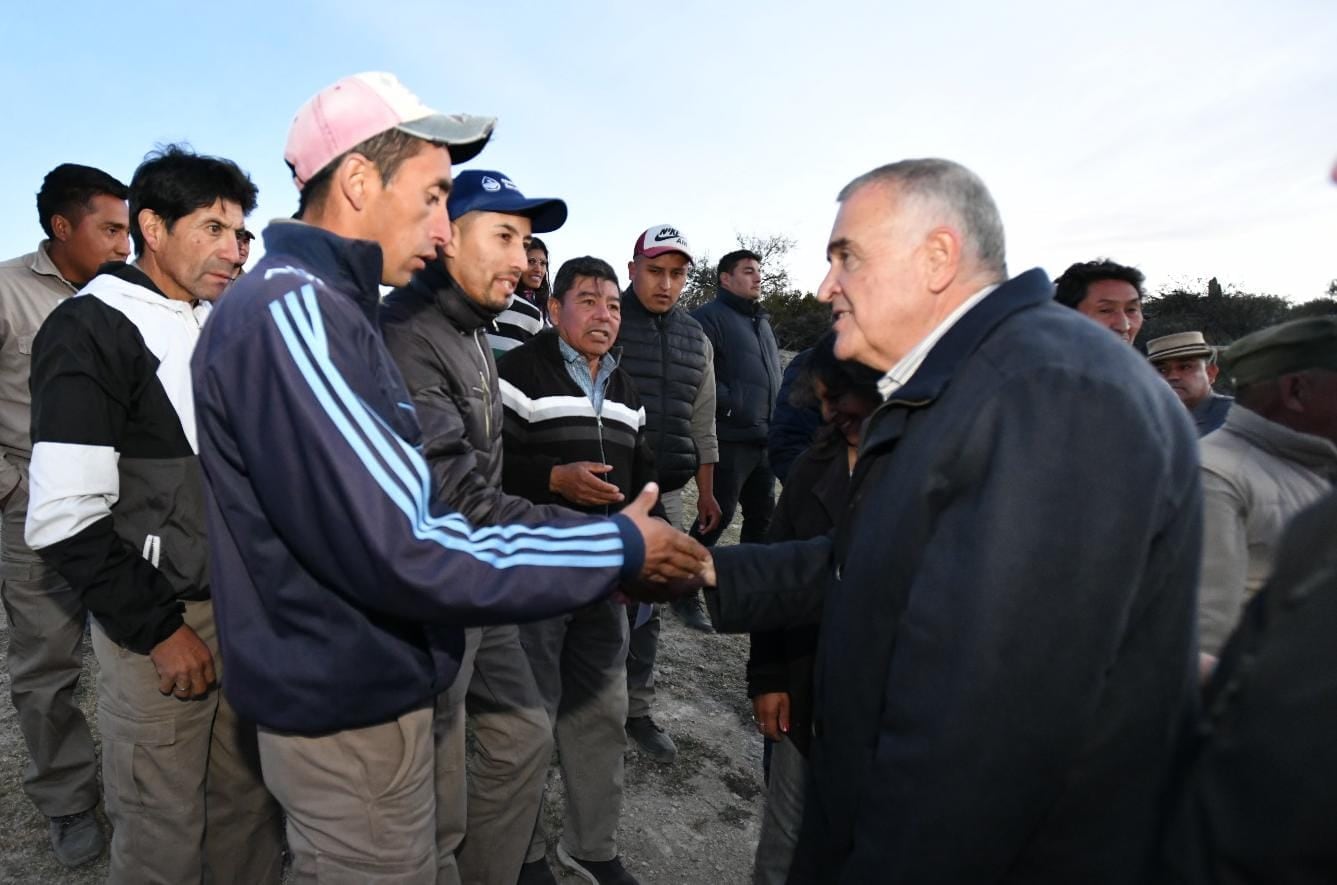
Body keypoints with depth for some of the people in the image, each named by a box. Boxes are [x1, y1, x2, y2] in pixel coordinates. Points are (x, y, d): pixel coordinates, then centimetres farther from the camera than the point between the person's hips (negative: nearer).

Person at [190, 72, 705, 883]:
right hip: (352, 716, -9)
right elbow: (402, 552, -29)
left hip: (362, 689, 9)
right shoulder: (288, 309, -22)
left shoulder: (320, 310, 9)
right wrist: (620, 548, -19)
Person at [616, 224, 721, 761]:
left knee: (645, 606, 12)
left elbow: (702, 423, 18)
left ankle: (637, 709, 25)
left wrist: (706, 492, 17)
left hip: (665, 493, 5)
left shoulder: (696, 339, 13)